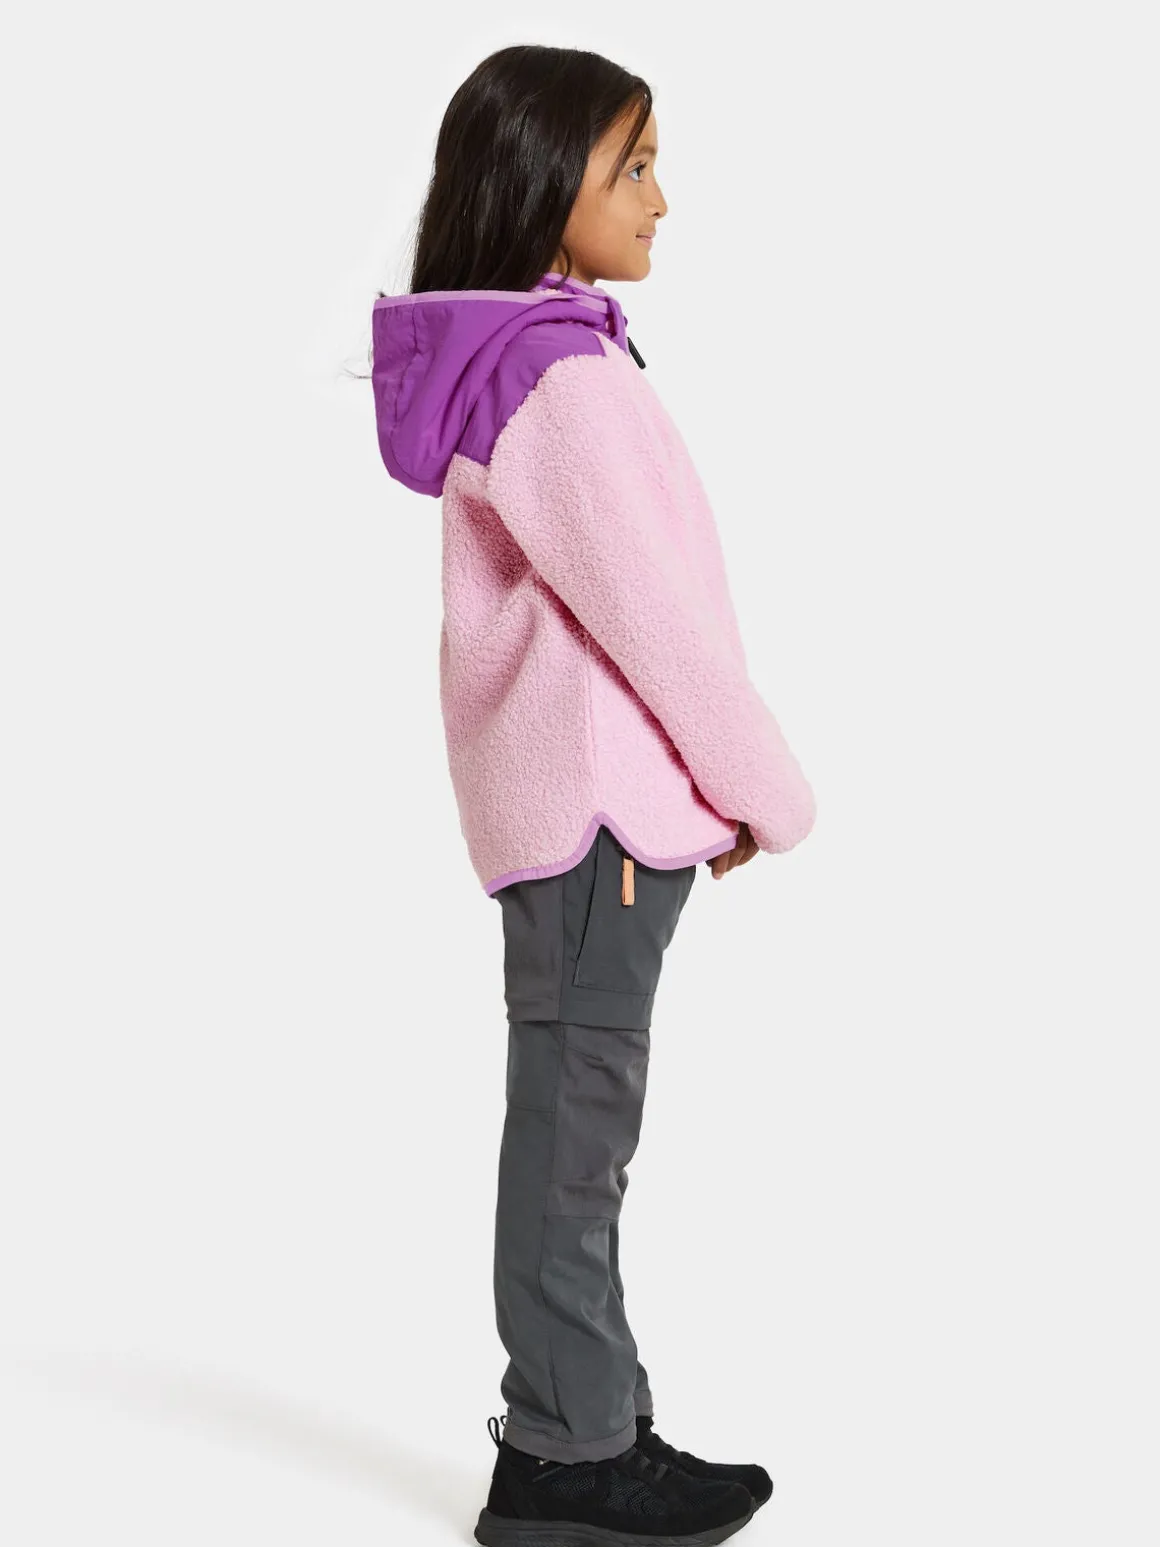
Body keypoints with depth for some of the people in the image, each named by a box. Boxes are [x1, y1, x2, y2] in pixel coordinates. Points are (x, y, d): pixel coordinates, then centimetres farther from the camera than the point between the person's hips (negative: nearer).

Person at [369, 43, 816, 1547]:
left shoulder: (522, 356, 15)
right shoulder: (559, 378, -17)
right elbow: (647, 608, -19)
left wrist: (714, 780, 12)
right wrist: (769, 791, -8)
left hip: (576, 800, 10)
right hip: (597, 801, -10)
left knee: (576, 1127, 14)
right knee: (573, 1128, -1)